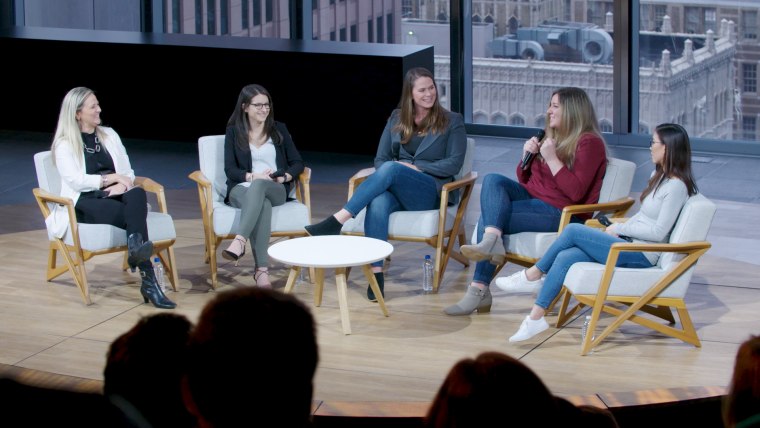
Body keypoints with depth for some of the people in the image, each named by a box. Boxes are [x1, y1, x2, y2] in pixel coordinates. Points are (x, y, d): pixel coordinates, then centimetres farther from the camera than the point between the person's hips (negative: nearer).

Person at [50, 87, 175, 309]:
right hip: (85, 204, -4)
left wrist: (121, 184, -8)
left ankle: (136, 249, -53)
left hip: (115, 196, 4)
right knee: (134, 214, -34)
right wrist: (112, 178, -10)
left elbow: (128, 173, 15)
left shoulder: (109, 135, 20)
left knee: (137, 194, -35)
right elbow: (76, 180, -11)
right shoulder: (64, 144, 4)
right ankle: (148, 281, -45)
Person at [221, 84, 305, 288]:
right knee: (262, 204, -39)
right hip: (242, 189, 0)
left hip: (276, 190, 0)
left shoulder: (279, 129, 13)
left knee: (258, 187, -39)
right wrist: (253, 176, -17)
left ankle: (239, 242, -58)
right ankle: (262, 269, -54)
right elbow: (230, 169, 1)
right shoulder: (233, 131, 10)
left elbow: (297, 163, 11)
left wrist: (284, 177, -10)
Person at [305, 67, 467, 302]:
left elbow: (454, 164, -2)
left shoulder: (452, 121, 7)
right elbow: (380, 158, 13)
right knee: (378, 202, -36)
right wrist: (387, 177, -10)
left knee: (391, 168, -35)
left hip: (432, 192, -3)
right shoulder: (396, 119, 17)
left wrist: (416, 167, -12)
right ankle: (376, 272, -43)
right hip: (396, 189, 3)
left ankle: (335, 222, -41)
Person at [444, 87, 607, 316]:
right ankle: (491, 241, -34)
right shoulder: (550, 136, 18)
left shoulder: (589, 143, -8)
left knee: (488, 217, -21)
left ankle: (479, 290, -19)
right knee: (492, 180, -17)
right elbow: (524, 180, 24)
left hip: (561, 213, -8)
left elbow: (576, 193, -19)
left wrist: (552, 158, -19)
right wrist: (527, 156, 4)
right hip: (532, 198, 9)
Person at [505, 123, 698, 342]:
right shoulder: (659, 176, 16)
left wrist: (619, 228, -9)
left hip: (641, 255, -9)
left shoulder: (676, 186, -14)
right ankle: (535, 317, -15)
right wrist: (622, 226, 4)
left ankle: (533, 274, 2)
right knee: (566, 257, -13)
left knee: (573, 231, -15)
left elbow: (659, 232, -17)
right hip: (629, 244, 9)